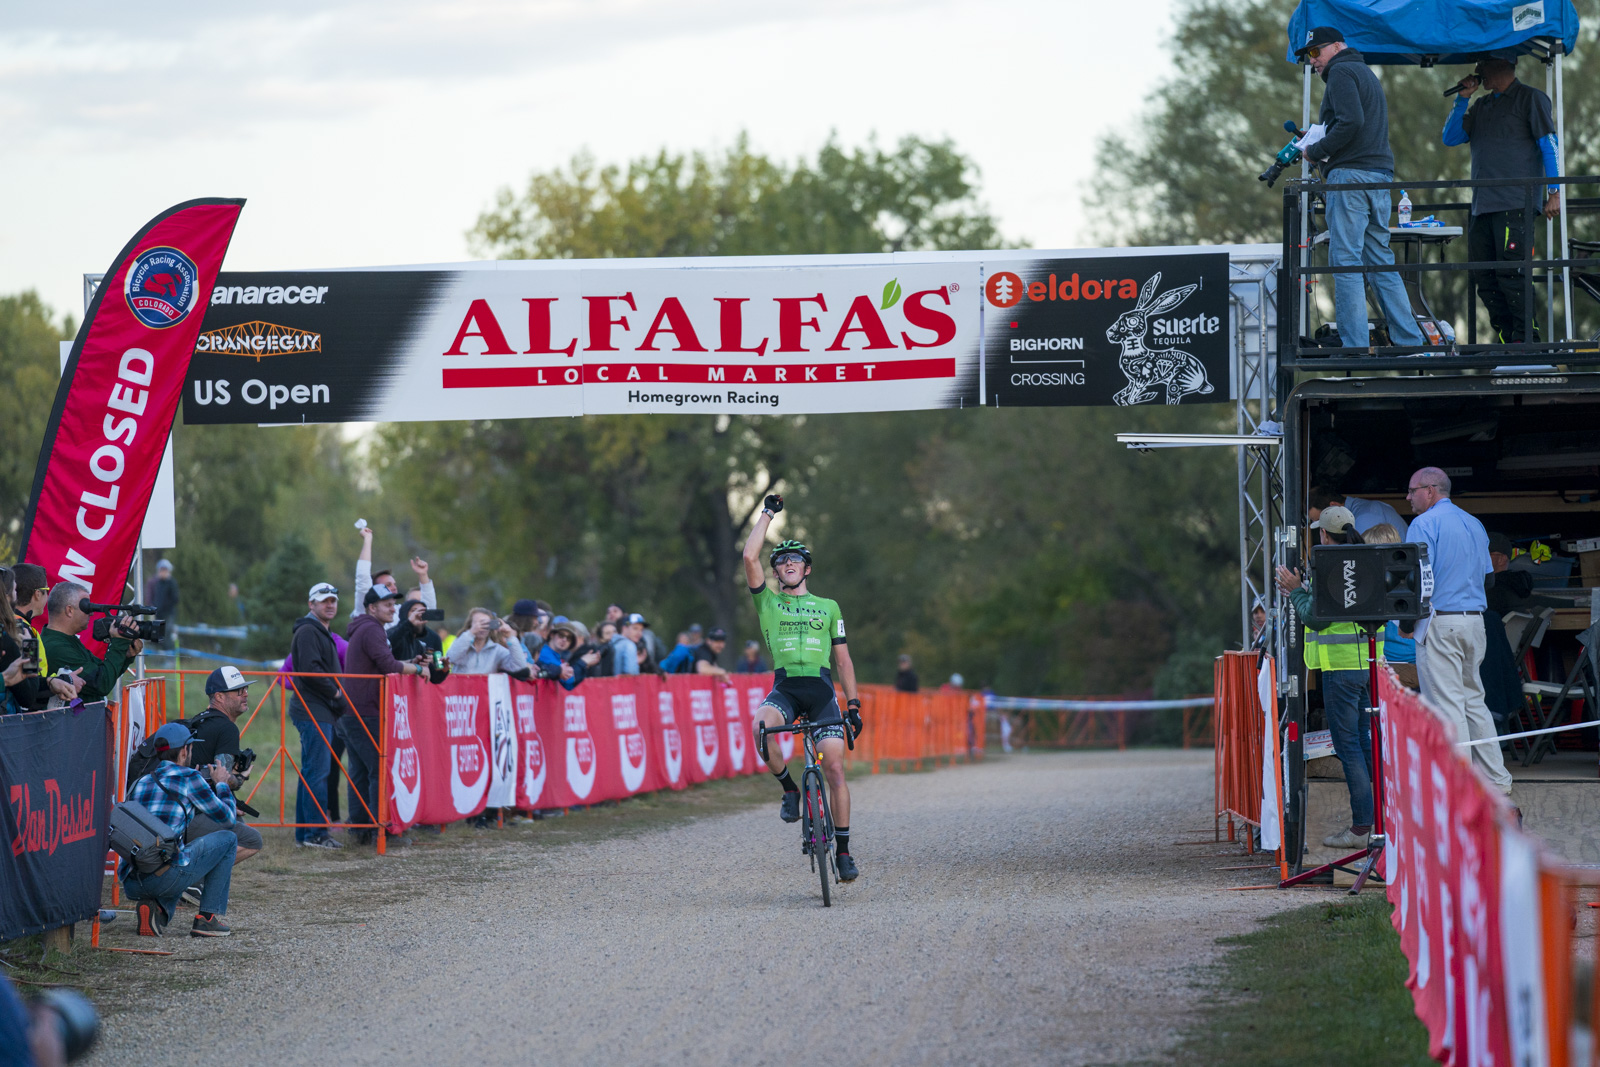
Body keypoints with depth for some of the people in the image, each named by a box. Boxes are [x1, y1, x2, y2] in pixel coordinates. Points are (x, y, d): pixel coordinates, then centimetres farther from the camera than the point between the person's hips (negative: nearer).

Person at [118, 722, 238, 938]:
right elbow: (228, 819, 12)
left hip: (131, 884, 6)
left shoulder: (140, 783, 22)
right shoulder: (188, 777, 2)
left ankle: (155, 907, 8)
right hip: (165, 877, -6)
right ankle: (207, 918, 11)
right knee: (227, 838, 15)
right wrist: (221, 784, 30)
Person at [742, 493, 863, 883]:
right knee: (763, 725, -35)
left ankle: (843, 851, -2)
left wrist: (854, 704, 8)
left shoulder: (828, 608, 17)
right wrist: (767, 514, 8)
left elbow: (843, 658, 17)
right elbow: (750, 557, 2)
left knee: (835, 770, -9)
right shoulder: (768, 602, 15)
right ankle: (789, 789, -11)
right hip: (785, 687, 0)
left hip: (821, 689, 0)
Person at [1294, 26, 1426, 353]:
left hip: (1350, 176, -9)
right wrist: (1317, 140, 18)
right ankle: (1410, 341, 8)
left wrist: (1316, 151, -8)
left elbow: (1351, 121, -18)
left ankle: (1354, 347, -14)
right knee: (1380, 262, 11)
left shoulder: (1341, 72, -4)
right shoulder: (1367, 74, 25)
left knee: (1346, 261, -9)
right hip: (1380, 175, 9)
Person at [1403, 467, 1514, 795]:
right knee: (1473, 700, 14)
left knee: (1445, 704, -6)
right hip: (1475, 620, 8)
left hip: (1440, 622, -8)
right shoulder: (1475, 524, 16)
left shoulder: (1425, 524, -9)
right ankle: (1496, 779, 12)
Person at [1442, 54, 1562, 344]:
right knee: (1485, 278, 3)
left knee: (1511, 274, -13)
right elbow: (1450, 139, 16)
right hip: (1482, 207, 7)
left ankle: (1527, 339, -10)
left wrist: (1554, 192, -10)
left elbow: (1549, 146, -2)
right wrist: (1462, 98, 9)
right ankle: (1506, 340, 8)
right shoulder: (1481, 107, 23)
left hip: (1516, 203, -7)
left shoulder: (1530, 99, 3)